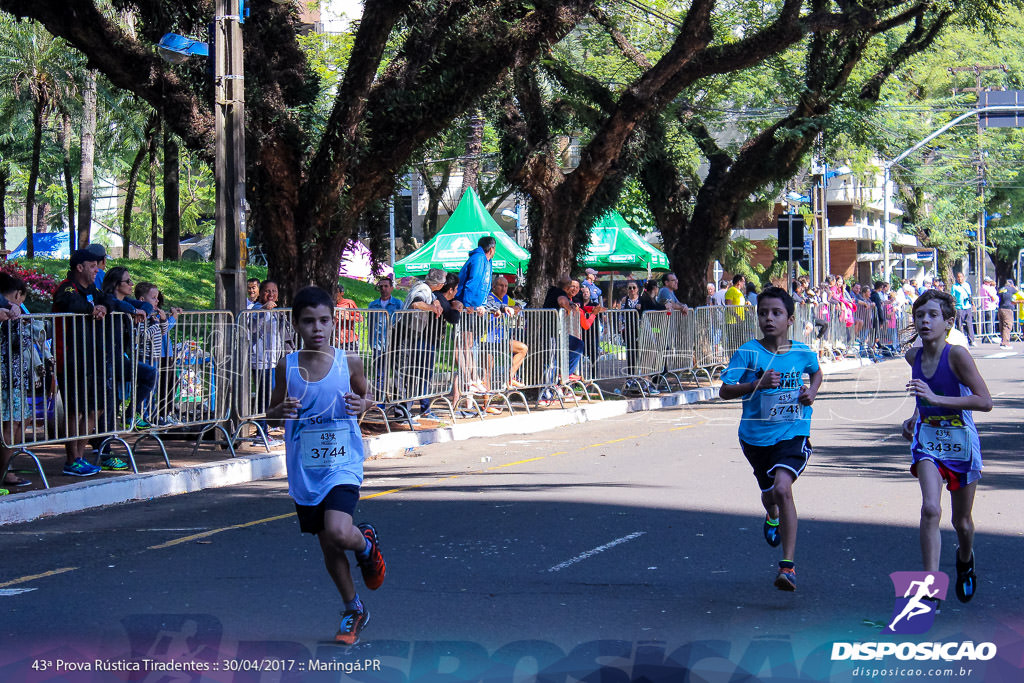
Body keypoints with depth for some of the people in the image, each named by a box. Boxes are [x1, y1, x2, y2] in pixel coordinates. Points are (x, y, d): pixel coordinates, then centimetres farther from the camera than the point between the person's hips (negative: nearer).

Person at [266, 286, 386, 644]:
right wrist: (281, 411, -15)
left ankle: (367, 544, 12)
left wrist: (362, 405, -11)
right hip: (304, 470, 2)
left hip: (342, 464, -2)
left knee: (338, 533, -24)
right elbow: (271, 411, 9)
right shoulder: (287, 366, -3)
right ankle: (354, 610, 31)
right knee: (327, 545, 11)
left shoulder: (349, 362, -6)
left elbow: (365, 394, 13)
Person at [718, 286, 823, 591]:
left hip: (793, 433, -2)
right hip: (755, 435, 2)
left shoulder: (803, 353, -2)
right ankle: (773, 517, 64)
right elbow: (725, 391, -12)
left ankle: (788, 564, -21)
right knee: (768, 492, 23)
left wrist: (812, 392, 1)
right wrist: (758, 384, -25)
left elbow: (816, 372, 22)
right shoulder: (747, 353, -9)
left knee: (782, 488, -25)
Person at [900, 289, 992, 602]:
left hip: (960, 441, -3)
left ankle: (965, 559, 48)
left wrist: (936, 399, -29)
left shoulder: (957, 354, -18)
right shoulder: (913, 356, 0)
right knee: (930, 509, -21)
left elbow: (985, 401, -23)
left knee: (961, 521, 13)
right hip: (927, 439, 3)